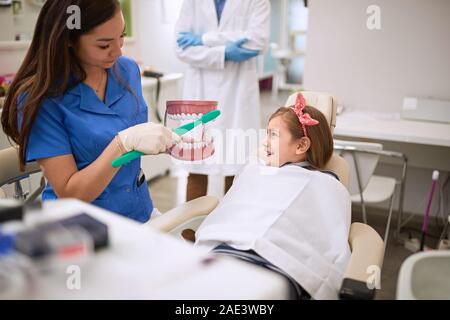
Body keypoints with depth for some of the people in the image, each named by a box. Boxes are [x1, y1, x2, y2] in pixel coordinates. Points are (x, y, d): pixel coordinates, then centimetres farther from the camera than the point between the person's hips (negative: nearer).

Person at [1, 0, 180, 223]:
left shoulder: (128, 70, -1)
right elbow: (69, 194, -16)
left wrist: (168, 143, -10)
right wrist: (125, 142, -29)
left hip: (140, 212, 6)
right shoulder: (39, 99, -17)